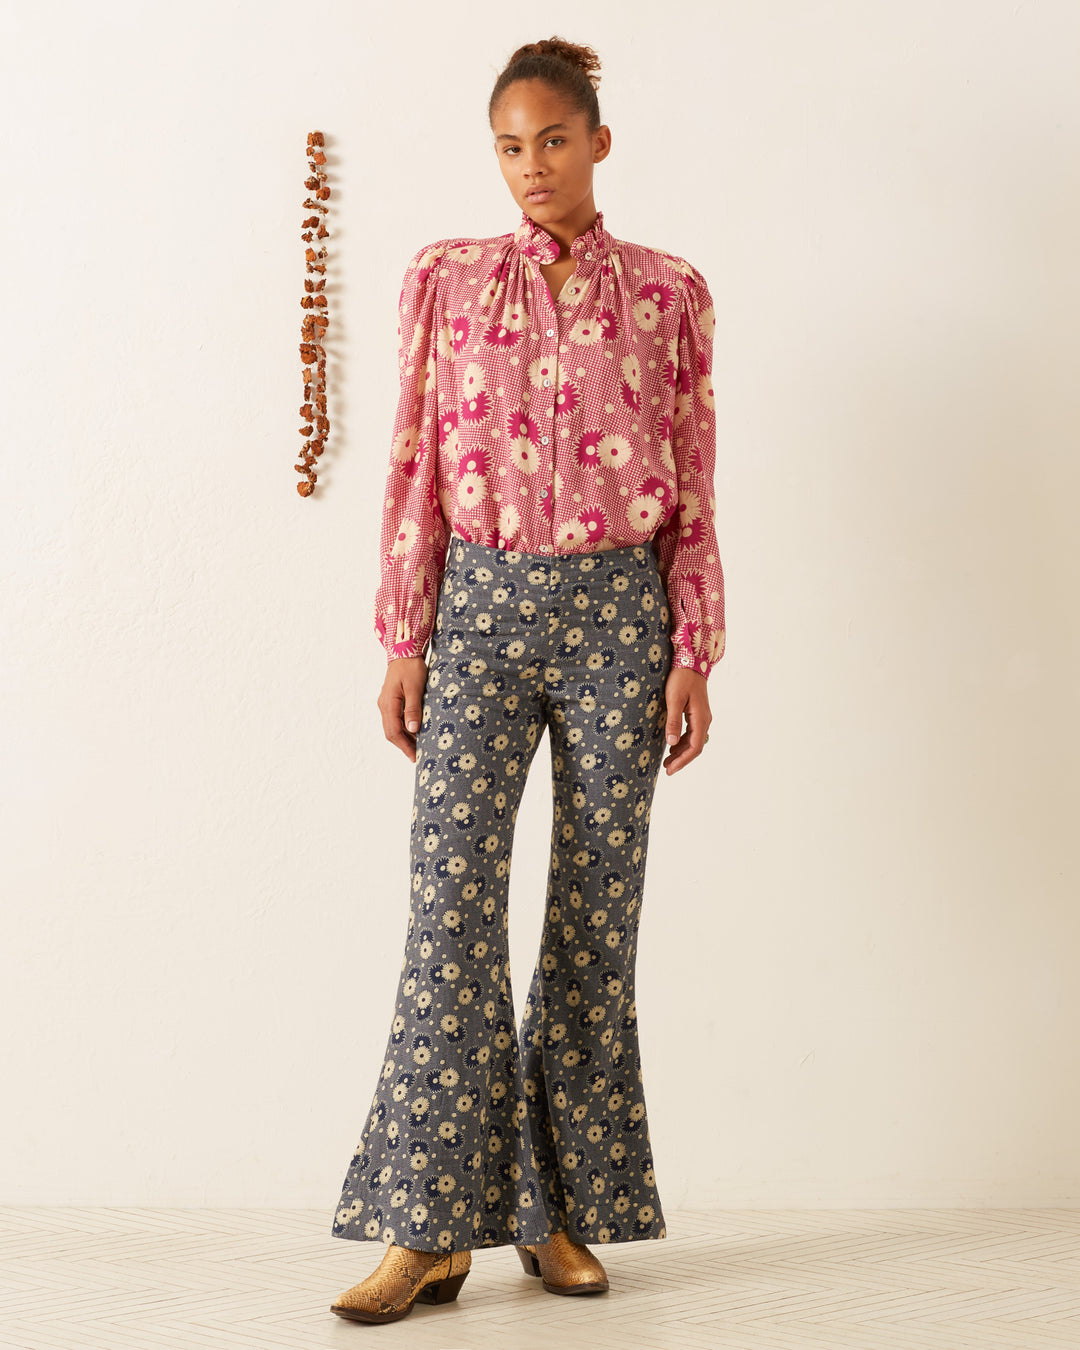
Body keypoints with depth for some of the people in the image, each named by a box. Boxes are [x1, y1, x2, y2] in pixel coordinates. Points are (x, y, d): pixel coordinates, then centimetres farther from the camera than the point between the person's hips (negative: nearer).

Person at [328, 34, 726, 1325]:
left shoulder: (669, 293, 6)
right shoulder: (445, 278, 7)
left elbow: (693, 491, 5)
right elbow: (414, 470, 4)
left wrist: (694, 656, -1)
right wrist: (402, 641, -1)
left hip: (616, 611, 0)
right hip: (480, 605, 0)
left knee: (596, 912, 3)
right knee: (451, 902, -9)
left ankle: (560, 1212, 16)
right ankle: (432, 1224, -1)